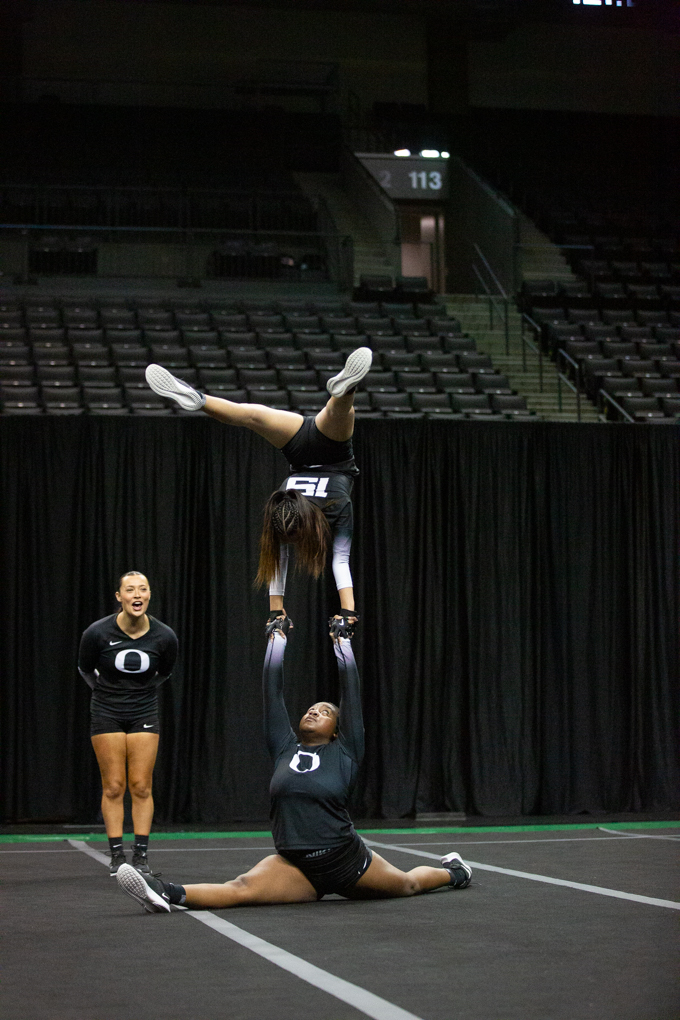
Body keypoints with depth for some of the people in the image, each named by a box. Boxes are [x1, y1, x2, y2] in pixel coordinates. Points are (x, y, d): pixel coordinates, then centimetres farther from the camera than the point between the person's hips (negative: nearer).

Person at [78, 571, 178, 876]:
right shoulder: (97, 633, -17)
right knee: (113, 787, -1)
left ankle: (141, 855, 5)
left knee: (141, 786, -1)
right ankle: (117, 856, 6)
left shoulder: (165, 637, -13)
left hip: (144, 713, 1)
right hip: (106, 714, -1)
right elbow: (85, 669, 4)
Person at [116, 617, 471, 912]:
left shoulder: (344, 752, 4)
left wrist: (342, 641, 11)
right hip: (294, 867, 0)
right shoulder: (285, 748, 11)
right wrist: (277, 637, 17)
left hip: (346, 860, 0)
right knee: (242, 888, -27)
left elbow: (351, 687, 3)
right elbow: (272, 690, 13)